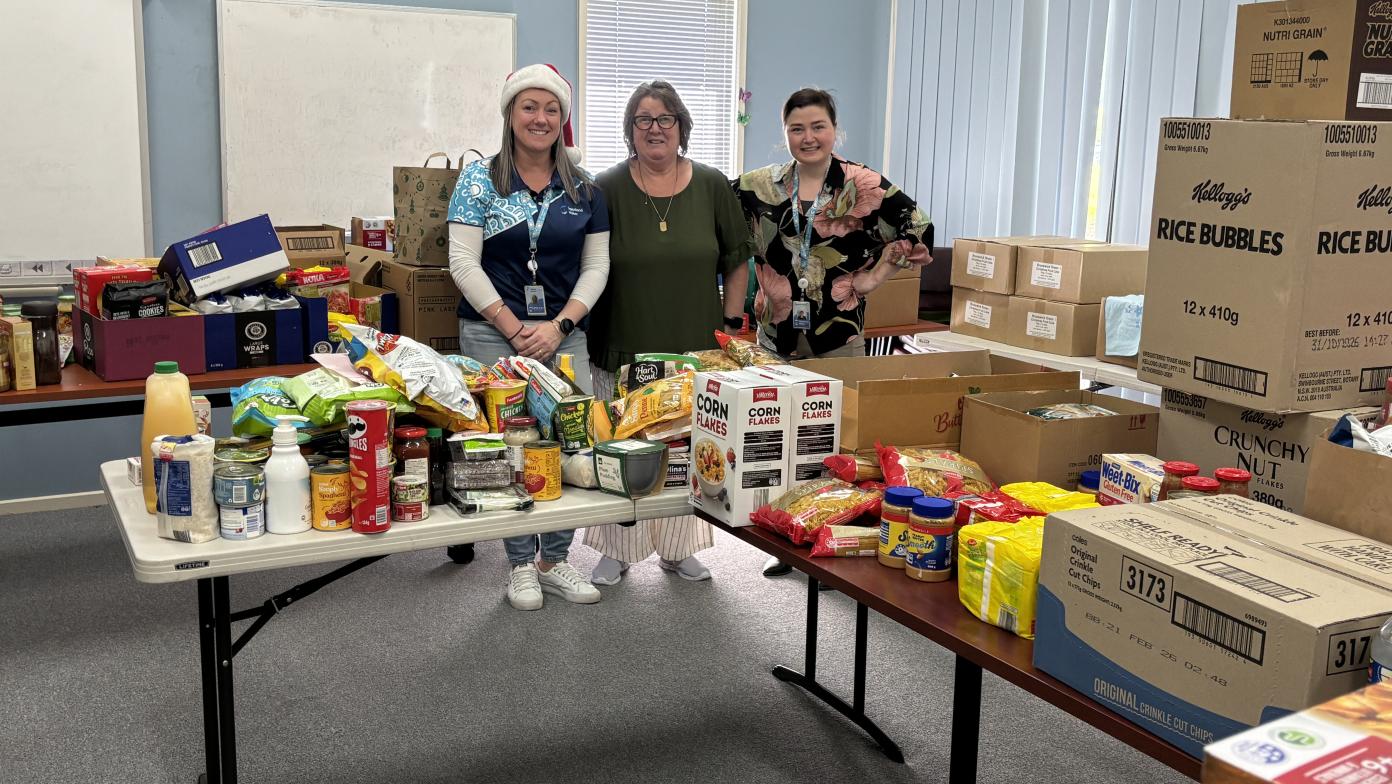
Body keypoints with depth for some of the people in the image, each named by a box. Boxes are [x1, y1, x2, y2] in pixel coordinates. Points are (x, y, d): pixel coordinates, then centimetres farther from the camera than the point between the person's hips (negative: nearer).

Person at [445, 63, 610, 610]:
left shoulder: (584, 189, 9)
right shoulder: (480, 179, 1)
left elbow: (596, 267, 6)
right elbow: (464, 262, -5)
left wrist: (559, 326, -8)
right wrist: (513, 328, -11)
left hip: (564, 334, 2)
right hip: (493, 334, -2)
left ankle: (555, 560, 16)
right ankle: (520, 565, 15)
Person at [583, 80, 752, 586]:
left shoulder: (711, 186, 3)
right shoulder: (608, 189, -2)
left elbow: (736, 259, 9)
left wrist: (731, 322, 5)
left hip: (694, 351, 2)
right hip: (623, 351, -1)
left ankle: (677, 549, 25)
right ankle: (617, 552, 20)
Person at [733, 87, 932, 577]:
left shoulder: (864, 186, -4)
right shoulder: (759, 187, 4)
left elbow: (918, 230, -3)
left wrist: (873, 276, -6)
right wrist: (760, 276, 7)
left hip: (839, 333, -3)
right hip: (778, 330, 3)